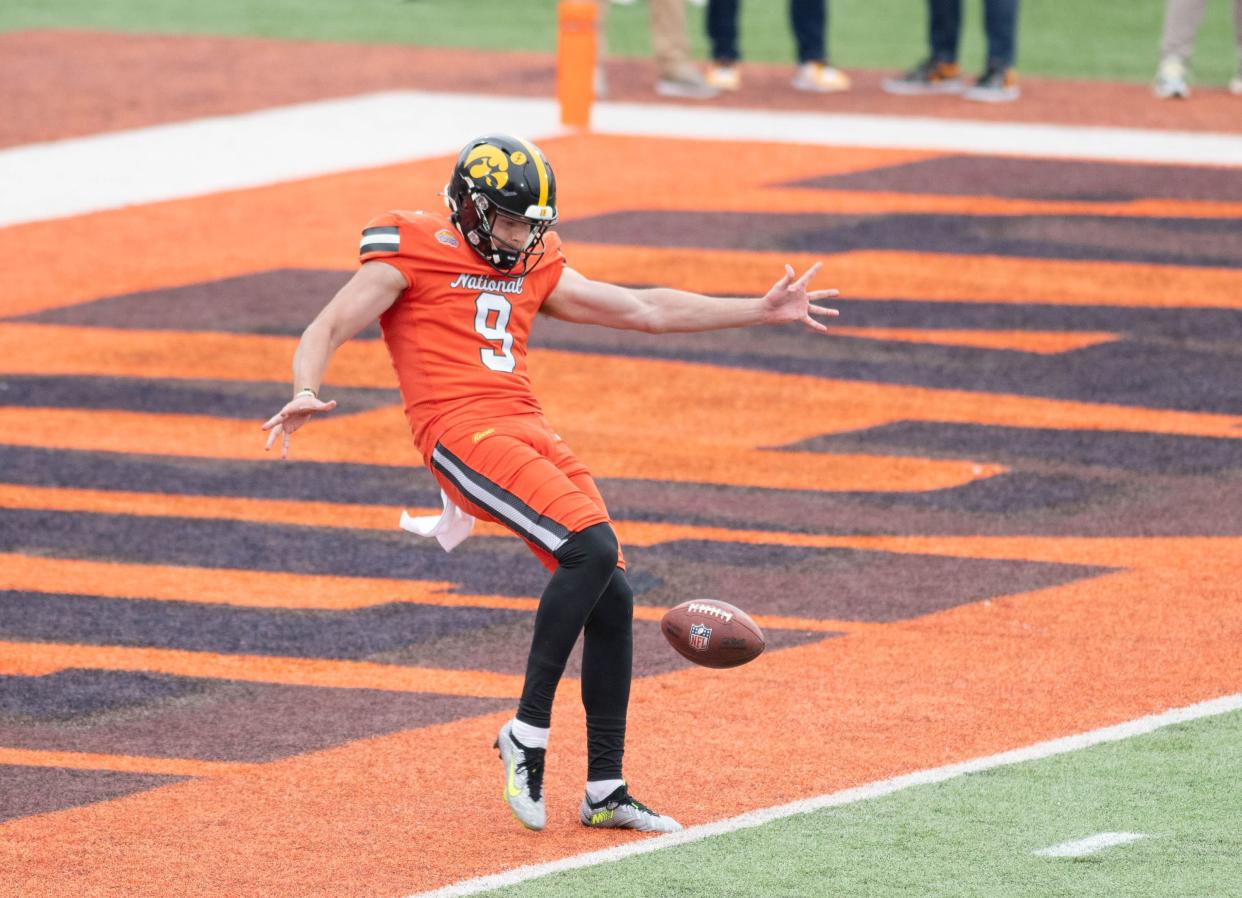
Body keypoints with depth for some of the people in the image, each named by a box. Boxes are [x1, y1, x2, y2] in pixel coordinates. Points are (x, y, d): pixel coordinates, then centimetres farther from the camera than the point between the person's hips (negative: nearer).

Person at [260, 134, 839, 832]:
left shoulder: (535, 270, 22)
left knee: (612, 594, -2)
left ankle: (605, 792, 7)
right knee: (591, 547, -25)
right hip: (462, 433, -7)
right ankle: (528, 733, -15)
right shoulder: (413, 254, 2)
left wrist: (761, 311, 25)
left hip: (531, 433, 7)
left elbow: (647, 311, 27)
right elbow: (328, 330, -3)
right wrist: (307, 392, -25)